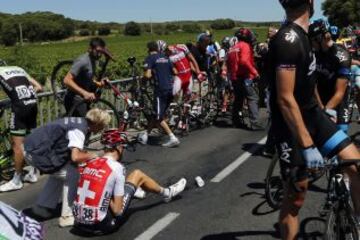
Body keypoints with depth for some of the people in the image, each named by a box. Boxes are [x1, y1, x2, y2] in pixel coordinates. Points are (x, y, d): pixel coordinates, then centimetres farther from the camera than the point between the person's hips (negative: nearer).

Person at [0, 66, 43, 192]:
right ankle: (32, 174, 26)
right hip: (33, 103, 7)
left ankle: (16, 181, 4)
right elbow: (39, 87, 22)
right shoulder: (18, 69, 25)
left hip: (20, 106, -7)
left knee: (17, 144, -2)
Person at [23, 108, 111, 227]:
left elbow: (73, 151, 21)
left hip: (31, 147, 10)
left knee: (60, 171, 25)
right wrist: (91, 156, -8)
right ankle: (67, 216, 2)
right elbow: (75, 157, -25)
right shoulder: (79, 129, -15)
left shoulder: (78, 122, 13)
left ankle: (42, 206, 30)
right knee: (73, 174, -5)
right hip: (38, 153, -10)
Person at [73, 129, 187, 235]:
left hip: (80, 224, 6)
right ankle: (167, 193, 32)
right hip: (102, 226, -5)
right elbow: (117, 210, -15)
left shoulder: (89, 164, 2)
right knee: (137, 174, 8)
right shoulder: (117, 167, -14)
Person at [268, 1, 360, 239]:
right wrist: (308, 145, -26)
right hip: (293, 125, -8)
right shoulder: (288, 40, -23)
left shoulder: (301, 35, 8)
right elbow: (285, 99, -26)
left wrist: (322, 109, 31)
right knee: (295, 198, 1)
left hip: (313, 115, 9)